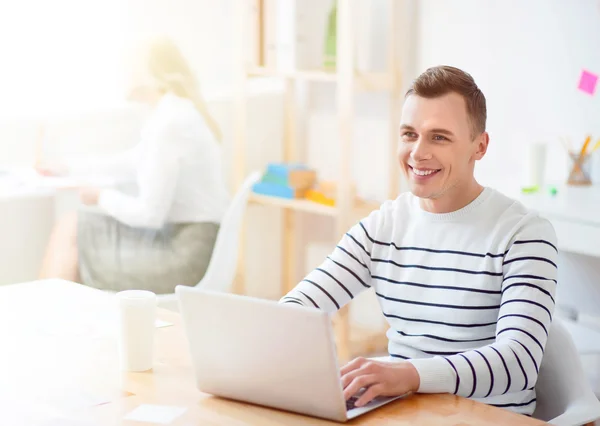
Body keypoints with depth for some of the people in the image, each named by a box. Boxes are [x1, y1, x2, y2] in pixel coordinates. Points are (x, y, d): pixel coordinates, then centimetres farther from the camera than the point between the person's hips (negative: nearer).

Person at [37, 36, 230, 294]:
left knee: (70, 232, 1)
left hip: (187, 253, -9)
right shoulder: (176, 112, 11)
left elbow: (149, 213, -19)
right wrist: (69, 170, 33)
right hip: (190, 241, 9)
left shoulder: (168, 122, -19)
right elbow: (131, 165, 28)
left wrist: (102, 197, -1)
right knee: (72, 228, 11)